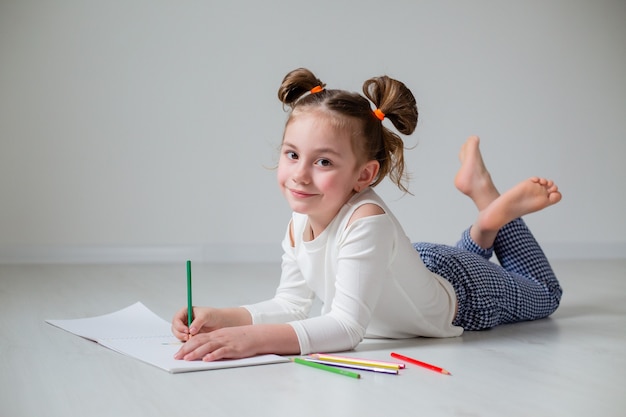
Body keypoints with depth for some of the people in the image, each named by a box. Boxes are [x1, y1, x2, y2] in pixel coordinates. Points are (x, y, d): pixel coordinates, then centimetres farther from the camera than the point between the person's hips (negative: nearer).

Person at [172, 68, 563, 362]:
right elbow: (292, 304, -14)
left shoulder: (366, 221, -44)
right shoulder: (299, 225, -22)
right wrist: (224, 318, -30)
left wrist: (254, 339, -57)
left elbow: (347, 327, -48)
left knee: (544, 295, 25)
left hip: (462, 293, -5)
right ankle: (484, 226, 36)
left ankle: (500, 208, 27)